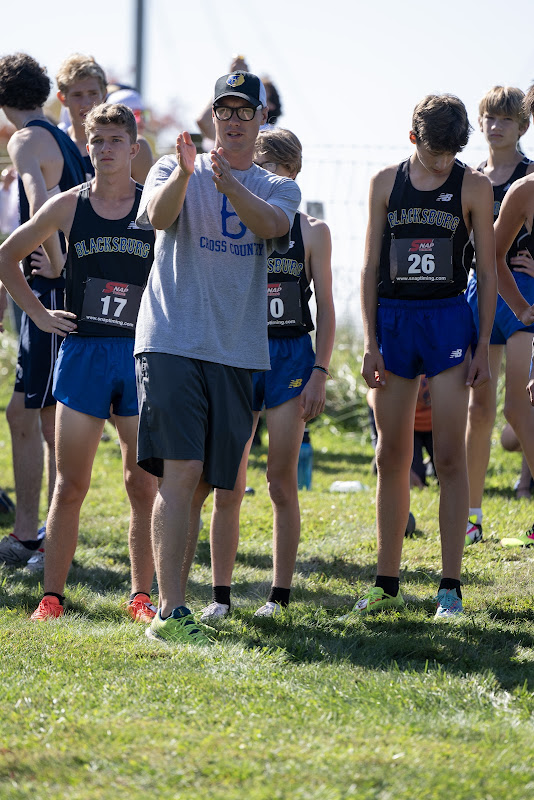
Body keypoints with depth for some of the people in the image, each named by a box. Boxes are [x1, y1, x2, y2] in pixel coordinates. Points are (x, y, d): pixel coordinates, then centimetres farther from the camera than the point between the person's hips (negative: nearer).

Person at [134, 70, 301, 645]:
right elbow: (157, 215, -15)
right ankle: (170, 612, -21)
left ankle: (172, 603, 19)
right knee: (180, 472, -16)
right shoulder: (174, 169, 7)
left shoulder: (278, 188, 13)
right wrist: (183, 174, -35)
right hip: (171, 340, -4)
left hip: (236, 351, 4)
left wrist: (226, 180, -30)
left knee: (201, 484, 8)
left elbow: (269, 224, -11)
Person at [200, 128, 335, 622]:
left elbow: (326, 308, 4)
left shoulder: (311, 231, 5)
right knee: (228, 485, -1)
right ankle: (220, 595, 6)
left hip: (290, 357, -1)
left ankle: (280, 595, 6)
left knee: (282, 483, -1)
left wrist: (320, 372, -3)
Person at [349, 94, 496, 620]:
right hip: (393, 319, 2)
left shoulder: (473, 186, 1)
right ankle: (386, 585, 11)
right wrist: (371, 343, 2)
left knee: (449, 458, -6)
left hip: (449, 319, -2)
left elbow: (488, 271, 2)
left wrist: (483, 346, -3)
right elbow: (371, 266, 8)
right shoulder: (386, 183, 6)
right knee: (391, 458, 5)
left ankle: (450, 588, -3)